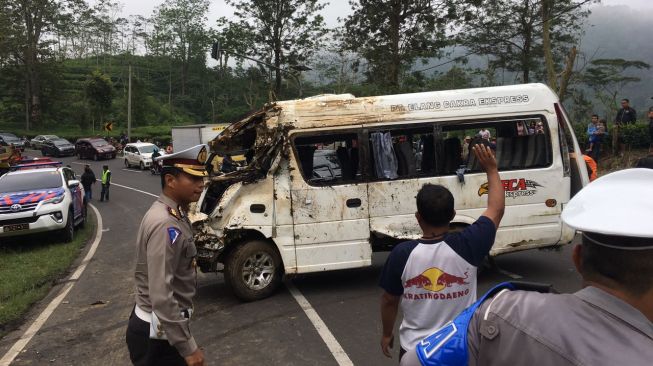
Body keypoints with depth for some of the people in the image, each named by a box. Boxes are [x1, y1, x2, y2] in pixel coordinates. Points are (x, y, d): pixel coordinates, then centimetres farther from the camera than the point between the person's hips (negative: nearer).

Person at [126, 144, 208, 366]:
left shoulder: (173, 215, 6)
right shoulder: (165, 224, -26)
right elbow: (162, 296, -29)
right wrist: (188, 347, -25)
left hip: (158, 327, 9)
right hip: (158, 333, -9)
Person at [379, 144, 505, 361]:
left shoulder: (402, 254, -18)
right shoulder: (467, 247, -19)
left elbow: (389, 301, -5)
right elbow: (496, 209, -3)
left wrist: (387, 334, 13)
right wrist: (491, 169, 9)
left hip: (415, 349, 0)